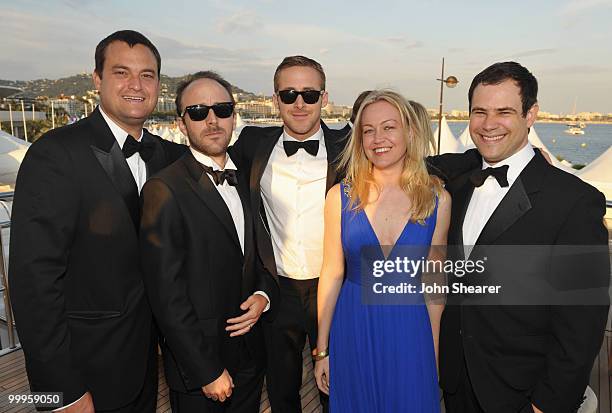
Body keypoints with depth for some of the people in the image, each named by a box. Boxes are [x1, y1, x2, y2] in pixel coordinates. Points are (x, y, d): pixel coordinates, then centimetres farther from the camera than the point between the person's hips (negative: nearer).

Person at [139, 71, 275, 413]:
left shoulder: (247, 181, 4)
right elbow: (167, 295, -18)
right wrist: (207, 372, -15)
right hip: (198, 363, -5)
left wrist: (263, 294, -8)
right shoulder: (164, 190, -17)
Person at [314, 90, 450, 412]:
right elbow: (332, 274, -5)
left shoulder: (437, 200, -8)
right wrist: (322, 349, 0)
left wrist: (433, 350, 4)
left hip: (410, 328, 0)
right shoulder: (341, 197, -9)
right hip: (353, 328, 0)